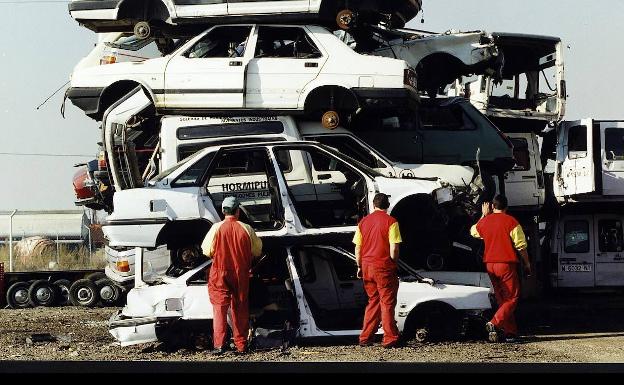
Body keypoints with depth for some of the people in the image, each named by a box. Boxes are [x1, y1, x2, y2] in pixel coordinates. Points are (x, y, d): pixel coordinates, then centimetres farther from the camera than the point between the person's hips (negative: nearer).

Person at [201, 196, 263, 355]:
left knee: (220, 308, 3)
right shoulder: (246, 229, -8)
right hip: (241, 275, 1)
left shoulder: (217, 228, -12)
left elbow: (207, 250, -5)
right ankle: (241, 345, 14)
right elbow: (257, 251, 3)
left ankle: (219, 344, -6)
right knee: (240, 309, 11)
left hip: (220, 274, -1)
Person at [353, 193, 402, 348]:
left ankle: (365, 338, 15)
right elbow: (393, 249, -13)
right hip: (384, 267, -5)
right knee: (387, 303, 2)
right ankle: (390, 339, 3)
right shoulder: (390, 221, -8)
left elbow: (358, 248, 8)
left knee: (373, 301, 16)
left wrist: (359, 267, 17)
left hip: (367, 266, 5)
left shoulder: (363, 222, 6)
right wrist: (394, 264, 1)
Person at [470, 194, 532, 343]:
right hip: (506, 264, -5)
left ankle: (510, 332, 10)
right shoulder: (510, 221, -7)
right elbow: (521, 245, -8)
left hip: (490, 265, 5)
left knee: (502, 298, 12)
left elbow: (473, 232, 31)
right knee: (512, 298, -1)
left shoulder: (484, 221, 7)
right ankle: (495, 323, -22)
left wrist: (484, 215, 36)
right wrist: (527, 263, 3)